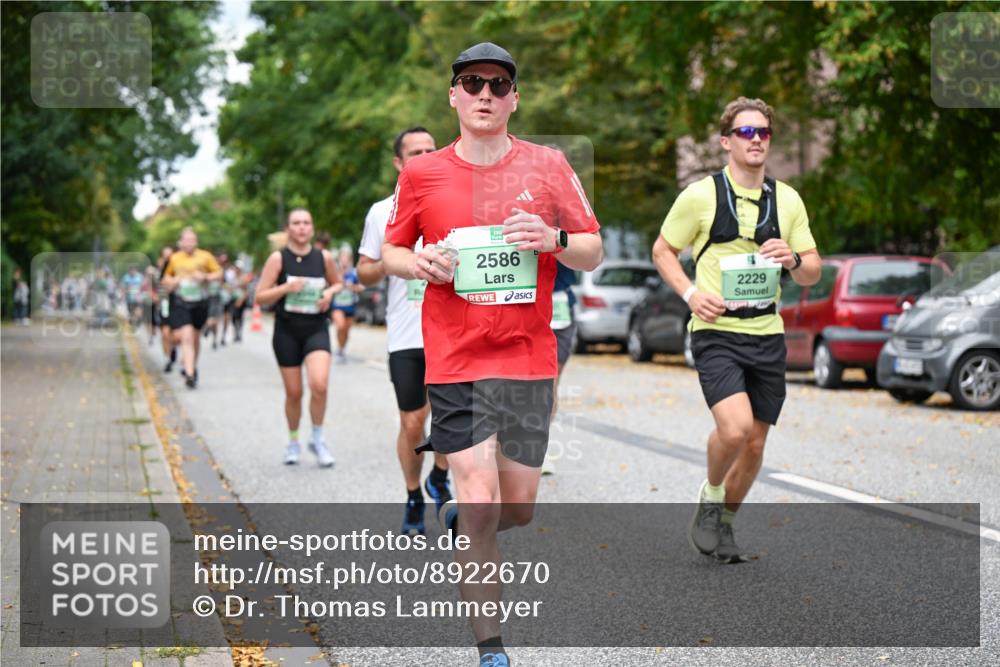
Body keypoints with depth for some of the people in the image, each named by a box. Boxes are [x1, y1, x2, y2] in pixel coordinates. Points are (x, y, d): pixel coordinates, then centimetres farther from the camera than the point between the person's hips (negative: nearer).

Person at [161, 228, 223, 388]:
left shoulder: (205, 256, -1)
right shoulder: (174, 259, 2)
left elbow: (218, 273, 4)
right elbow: (166, 276, 16)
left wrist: (205, 277, -13)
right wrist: (171, 281, -6)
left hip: (200, 302, 2)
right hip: (180, 302, -1)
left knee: (196, 337, 16)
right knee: (186, 337, -15)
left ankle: (191, 367, 39)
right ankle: (189, 374, -20)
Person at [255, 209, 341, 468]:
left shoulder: (324, 257, 2)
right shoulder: (278, 258, -4)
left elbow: (337, 283, 19)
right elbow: (260, 297, -5)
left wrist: (329, 293, -3)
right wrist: (286, 288, -19)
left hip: (316, 329, 1)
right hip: (287, 330, -1)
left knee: (319, 384, -20)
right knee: (294, 392, 6)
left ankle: (318, 439, 0)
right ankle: (293, 442, 29)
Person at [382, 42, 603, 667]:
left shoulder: (548, 165, 4)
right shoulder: (421, 174, 3)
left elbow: (592, 253, 7)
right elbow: (390, 252, 14)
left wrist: (553, 238, -14)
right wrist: (418, 262, -9)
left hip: (529, 357, 2)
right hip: (454, 360, -1)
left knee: (519, 508, 8)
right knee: (481, 504, -9)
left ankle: (461, 520, 45)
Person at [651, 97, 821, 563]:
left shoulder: (787, 199, 9)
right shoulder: (700, 195, -2)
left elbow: (812, 274, 12)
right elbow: (663, 250, 7)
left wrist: (793, 260, -11)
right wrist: (691, 292, -10)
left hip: (767, 335, 4)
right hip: (716, 332, -4)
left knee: (755, 443, 7)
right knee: (735, 427, -23)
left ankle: (724, 524, 30)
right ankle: (709, 498, 6)